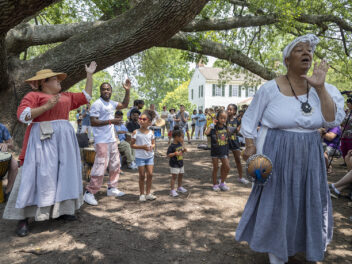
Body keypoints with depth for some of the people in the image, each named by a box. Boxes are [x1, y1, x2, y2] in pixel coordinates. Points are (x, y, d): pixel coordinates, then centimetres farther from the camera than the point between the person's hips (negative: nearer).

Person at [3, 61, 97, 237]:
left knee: (63, 173, 7)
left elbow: (86, 96, 24)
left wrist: (89, 75, 24)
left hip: (64, 139, 7)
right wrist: (47, 106, -19)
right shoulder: (33, 95, 0)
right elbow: (22, 115, -11)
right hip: (43, 139, -6)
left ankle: (60, 210, 17)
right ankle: (23, 218, 2)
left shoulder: (66, 97, 19)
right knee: (38, 175, -7)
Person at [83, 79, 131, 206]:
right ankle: (89, 192, 1)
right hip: (102, 141, -9)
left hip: (112, 139, 9)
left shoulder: (111, 103, 11)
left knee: (115, 164, 15)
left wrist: (127, 91, 13)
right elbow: (93, 122, -17)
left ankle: (112, 188, 27)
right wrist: (110, 121, -21)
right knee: (100, 166, -11)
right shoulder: (97, 104, -12)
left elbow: (124, 105, 23)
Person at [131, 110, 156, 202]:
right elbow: (132, 145, -7)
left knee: (150, 174, 2)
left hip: (150, 156, 3)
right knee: (142, 175, 3)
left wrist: (152, 147, -13)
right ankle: (142, 194, 17)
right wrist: (142, 147, -19)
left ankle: (148, 193, 16)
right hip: (140, 157, -3)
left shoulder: (151, 132, 2)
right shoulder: (136, 132, -7)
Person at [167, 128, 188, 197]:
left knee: (181, 175, 19)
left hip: (180, 163, 8)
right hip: (174, 164, -8)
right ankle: (172, 190, 4)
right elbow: (168, 154, -21)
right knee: (174, 176, -4)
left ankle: (180, 187, 37)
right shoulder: (172, 146, -19)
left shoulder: (180, 144, 5)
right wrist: (175, 153, -33)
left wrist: (184, 150, -1)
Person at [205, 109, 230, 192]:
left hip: (224, 150, 4)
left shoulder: (225, 127, 3)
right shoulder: (214, 128, -11)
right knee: (215, 168, 8)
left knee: (227, 167, 1)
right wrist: (212, 124, -26)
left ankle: (222, 182, 22)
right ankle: (215, 184, 24)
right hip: (215, 151, -4)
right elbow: (206, 133, -32)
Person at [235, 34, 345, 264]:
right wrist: (250, 146, -8)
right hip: (277, 156, -3)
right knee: (275, 202, 6)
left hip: (309, 156, 4)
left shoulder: (322, 89, 1)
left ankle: (295, 243, 46)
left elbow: (334, 120, -11)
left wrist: (320, 88, -16)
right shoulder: (270, 89, -9)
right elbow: (250, 120, -1)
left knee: (307, 203, 16)